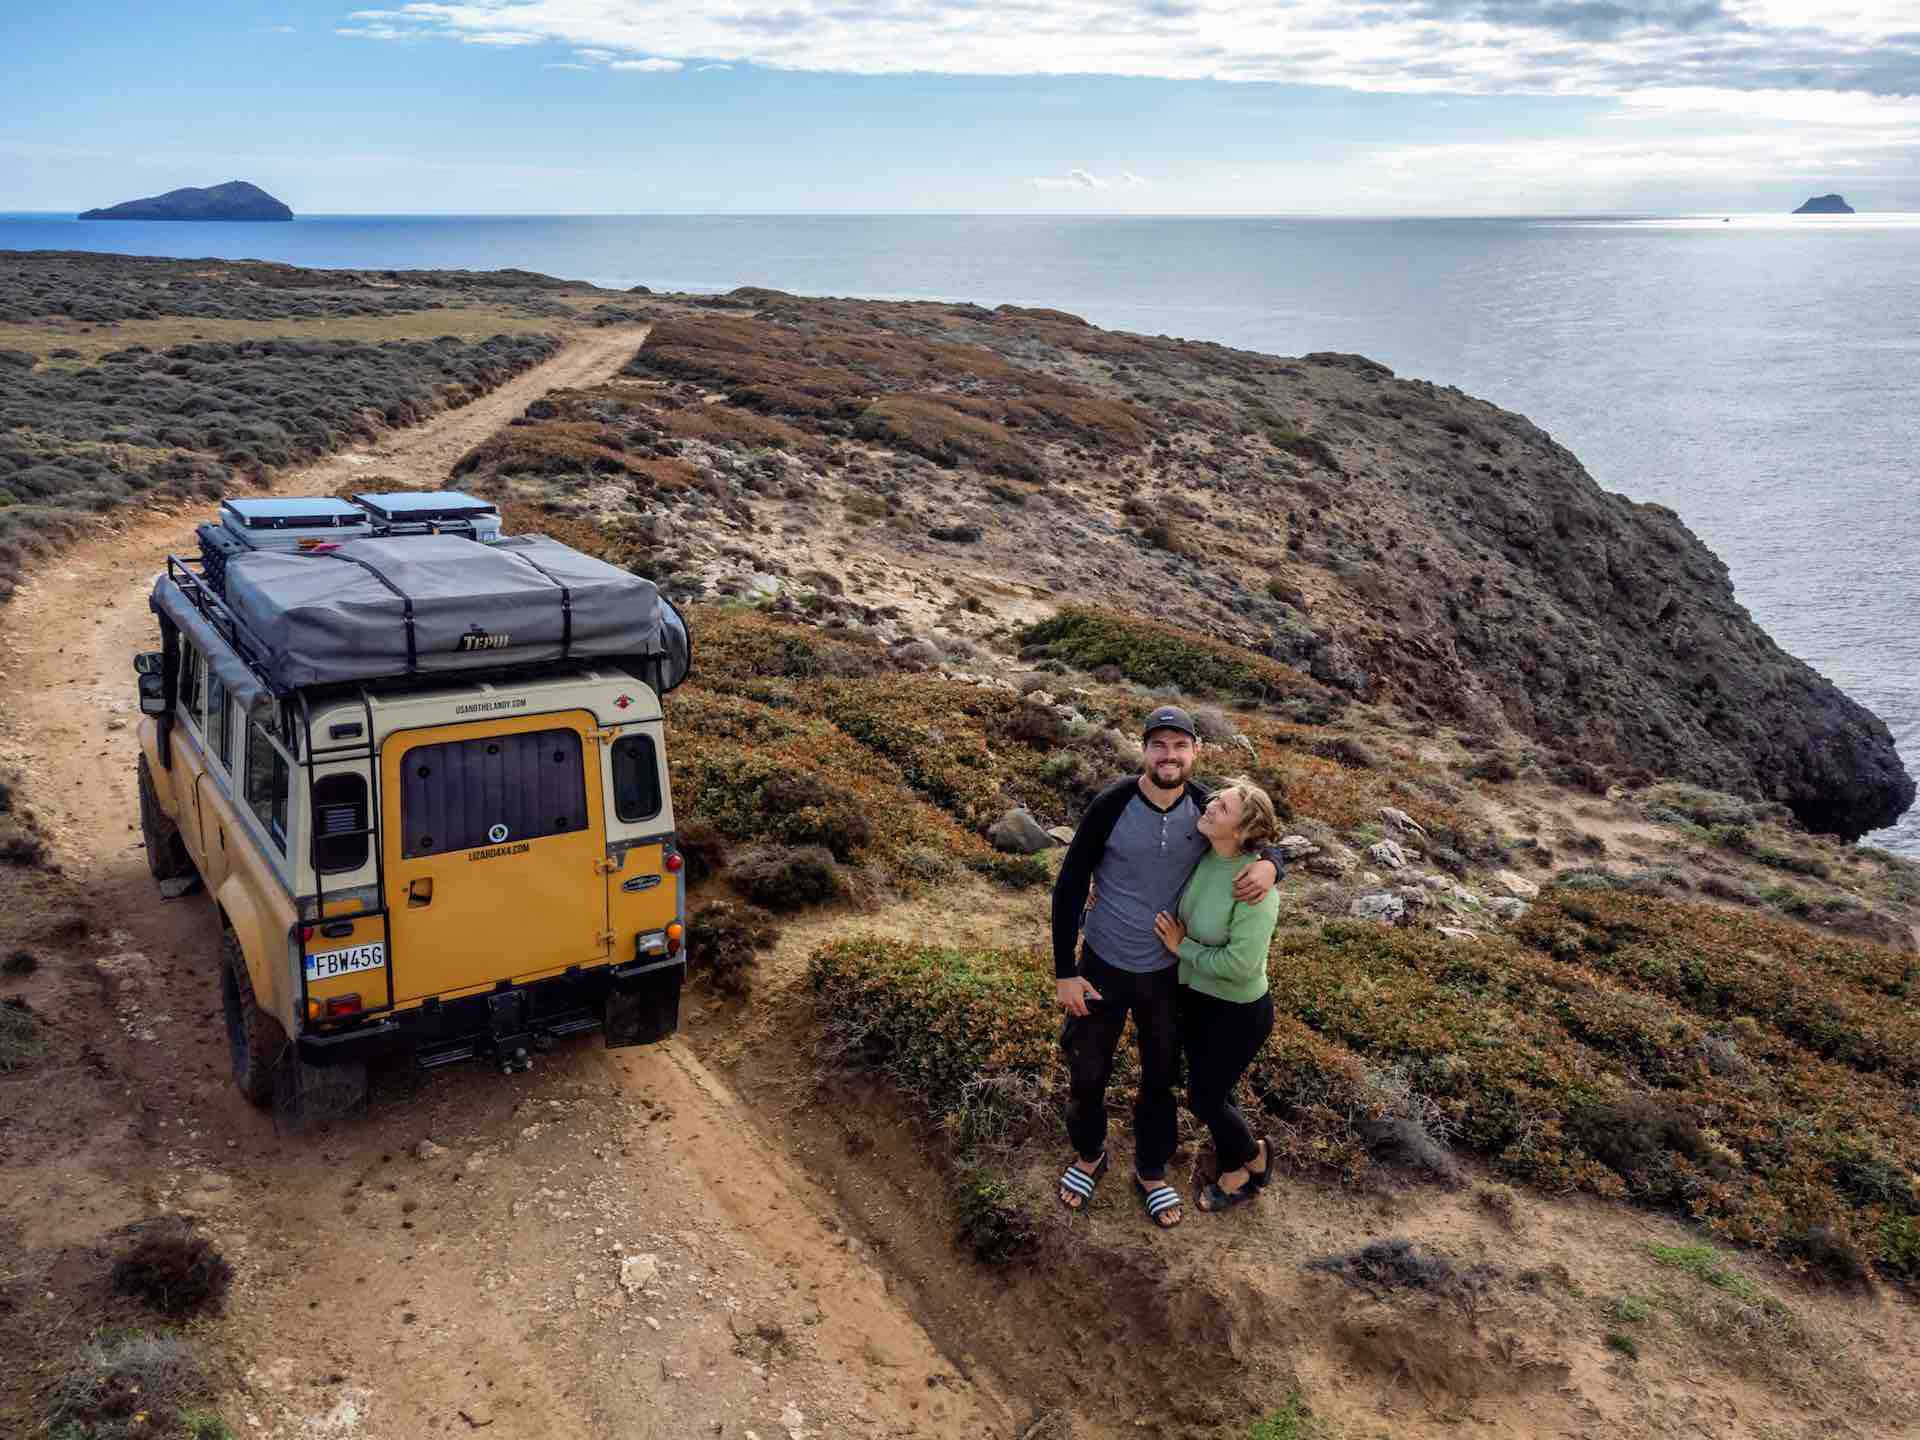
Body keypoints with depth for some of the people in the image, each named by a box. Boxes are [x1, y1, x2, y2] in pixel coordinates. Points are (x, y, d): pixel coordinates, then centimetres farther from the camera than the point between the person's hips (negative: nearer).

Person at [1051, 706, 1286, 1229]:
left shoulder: (1207, 809, -13)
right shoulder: (1111, 805, -22)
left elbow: (1267, 846, 1)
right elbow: (1068, 887, -15)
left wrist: (1268, 865, -26)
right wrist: (1064, 973, -14)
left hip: (1168, 970, 2)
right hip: (1103, 967, -2)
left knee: (1161, 1078, 18)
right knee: (1088, 1075, 15)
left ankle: (1151, 1174, 43)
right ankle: (1089, 1156, 45)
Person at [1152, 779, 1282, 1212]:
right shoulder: (1202, 857, -12)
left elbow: (1240, 964, -32)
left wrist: (1183, 948, -21)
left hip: (1238, 1011, -7)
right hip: (1195, 995, 7)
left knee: (1204, 1098, 11)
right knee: (1212, 1090, 23)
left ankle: (1254, 1158, 43)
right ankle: (1235, 1175, 49)